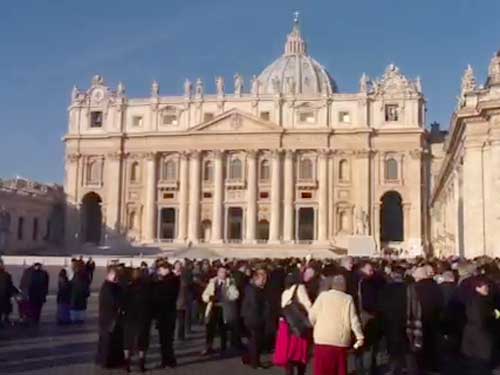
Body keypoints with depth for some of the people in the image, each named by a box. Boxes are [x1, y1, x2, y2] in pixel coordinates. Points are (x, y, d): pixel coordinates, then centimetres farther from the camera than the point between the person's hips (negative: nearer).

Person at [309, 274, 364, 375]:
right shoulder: (348, 299, 0)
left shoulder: (323, 296, 1)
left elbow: (312, 316, 0)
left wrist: (317, 326, 19)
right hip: (340, 340, 0)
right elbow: (353, 320, -2)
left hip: (322, 339, 0)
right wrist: (360, 336, 6)